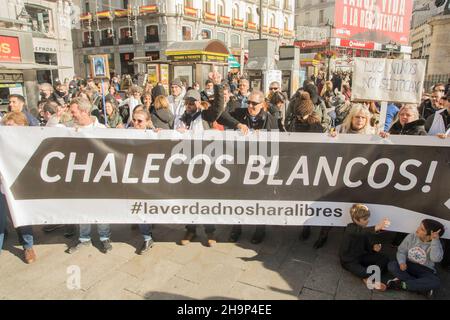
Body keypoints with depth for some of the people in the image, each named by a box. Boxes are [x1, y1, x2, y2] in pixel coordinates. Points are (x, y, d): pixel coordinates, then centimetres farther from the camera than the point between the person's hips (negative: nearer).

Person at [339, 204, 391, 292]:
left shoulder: (364, 229, 2)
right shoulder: (351, 228, -23)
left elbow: (367, 245, 9)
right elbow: (361, 231, -47)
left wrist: (374, 247, -15)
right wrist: (376, 228, -64)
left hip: (361, 256, 8)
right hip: (349, 260, -8)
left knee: (384, 259, -4)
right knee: (360, 271, -38)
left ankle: (368, 277, -18)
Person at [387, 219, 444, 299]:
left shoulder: (435, 245, -12)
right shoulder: (411, 237, -5)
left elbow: (436, 259, -33)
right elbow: (401, 251, -2)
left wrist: (435, 240, -34)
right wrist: (402, 262, -23)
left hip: (425, 271, -2)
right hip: (408, 266, 2)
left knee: (436, 282, -34)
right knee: (391, 265, -26)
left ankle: (402, 284, -25)